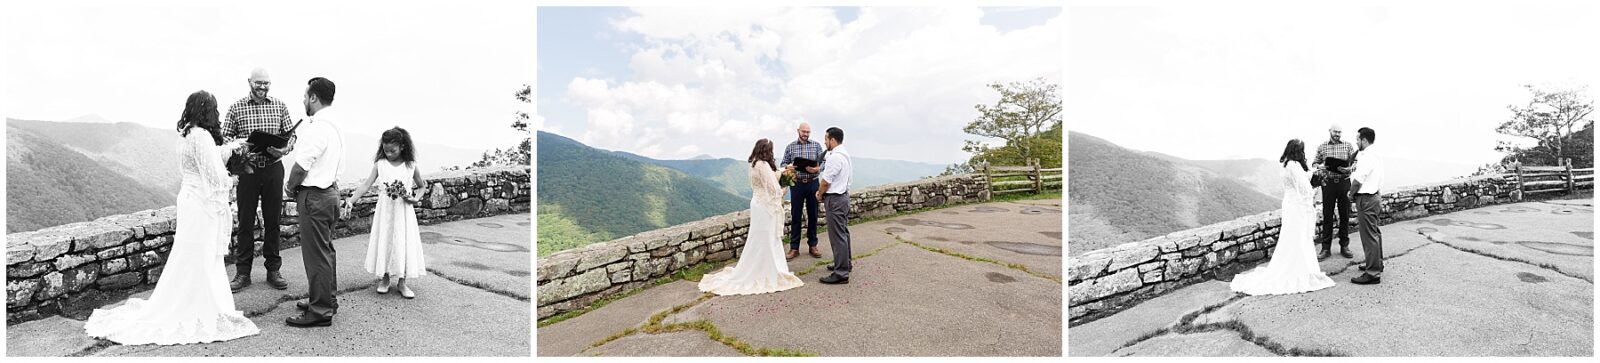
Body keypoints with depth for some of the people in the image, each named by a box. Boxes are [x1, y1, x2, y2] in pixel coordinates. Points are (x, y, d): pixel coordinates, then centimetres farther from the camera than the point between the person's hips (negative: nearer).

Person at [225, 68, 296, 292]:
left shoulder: (280, 107, 6)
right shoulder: (237, 108, 2)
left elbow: (291, 136, 6)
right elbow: (224, 136, 1)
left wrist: (284, 148, -16)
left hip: (273, 168, 1)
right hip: (247, 169, -1)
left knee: (273, 220, 6)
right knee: (245, 221, 2)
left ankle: (273, 270, 16)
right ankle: (242, 273, 11)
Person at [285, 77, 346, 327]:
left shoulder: (317, 128, -20)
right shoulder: (333, 124, 11)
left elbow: (302, 165, -19)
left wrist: (290, 187, -2)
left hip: (314, 195, -10)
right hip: (330, 189, 10)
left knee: (316, 254, -4)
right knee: (325, 250, 19)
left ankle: (320, 311, 2)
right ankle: (327, 300, 31)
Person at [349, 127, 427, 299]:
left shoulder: (411, 166, -2)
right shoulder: (380, 164, -1)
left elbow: (421, 186, 10)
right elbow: (366, 185, -4)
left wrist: (415, 198, -8)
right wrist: (351, 200, -15)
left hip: (404, 211, -1)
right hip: (385, 210, 1)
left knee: (404, 243, 1)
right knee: (384, 242, 5)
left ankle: (402, 282, 10)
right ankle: (384, 279, 20)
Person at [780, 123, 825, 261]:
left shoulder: (816, 145, 4)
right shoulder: (790, 147, 5)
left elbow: (823, 163, -1)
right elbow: (783, 164, 5)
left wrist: (817, 169, -23)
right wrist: (787, 167, -19)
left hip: (812, 183, 0)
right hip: (797, 183, 0)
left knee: (813, 215, 7)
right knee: (795, 216, 2)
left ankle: (813, 245, 17)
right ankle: (794, 248, 8)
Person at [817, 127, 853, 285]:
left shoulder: (835, 158, -22)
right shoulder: (844, 154, 11)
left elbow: (826, 182, -18)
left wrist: (820, 194, 0)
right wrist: (822, 191, 7)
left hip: (835, 199, -11)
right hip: (844, 194, 11)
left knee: (837, 235, -8)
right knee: (843, 231, 20)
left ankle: (841, 274, -6)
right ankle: (845, 263, 33)